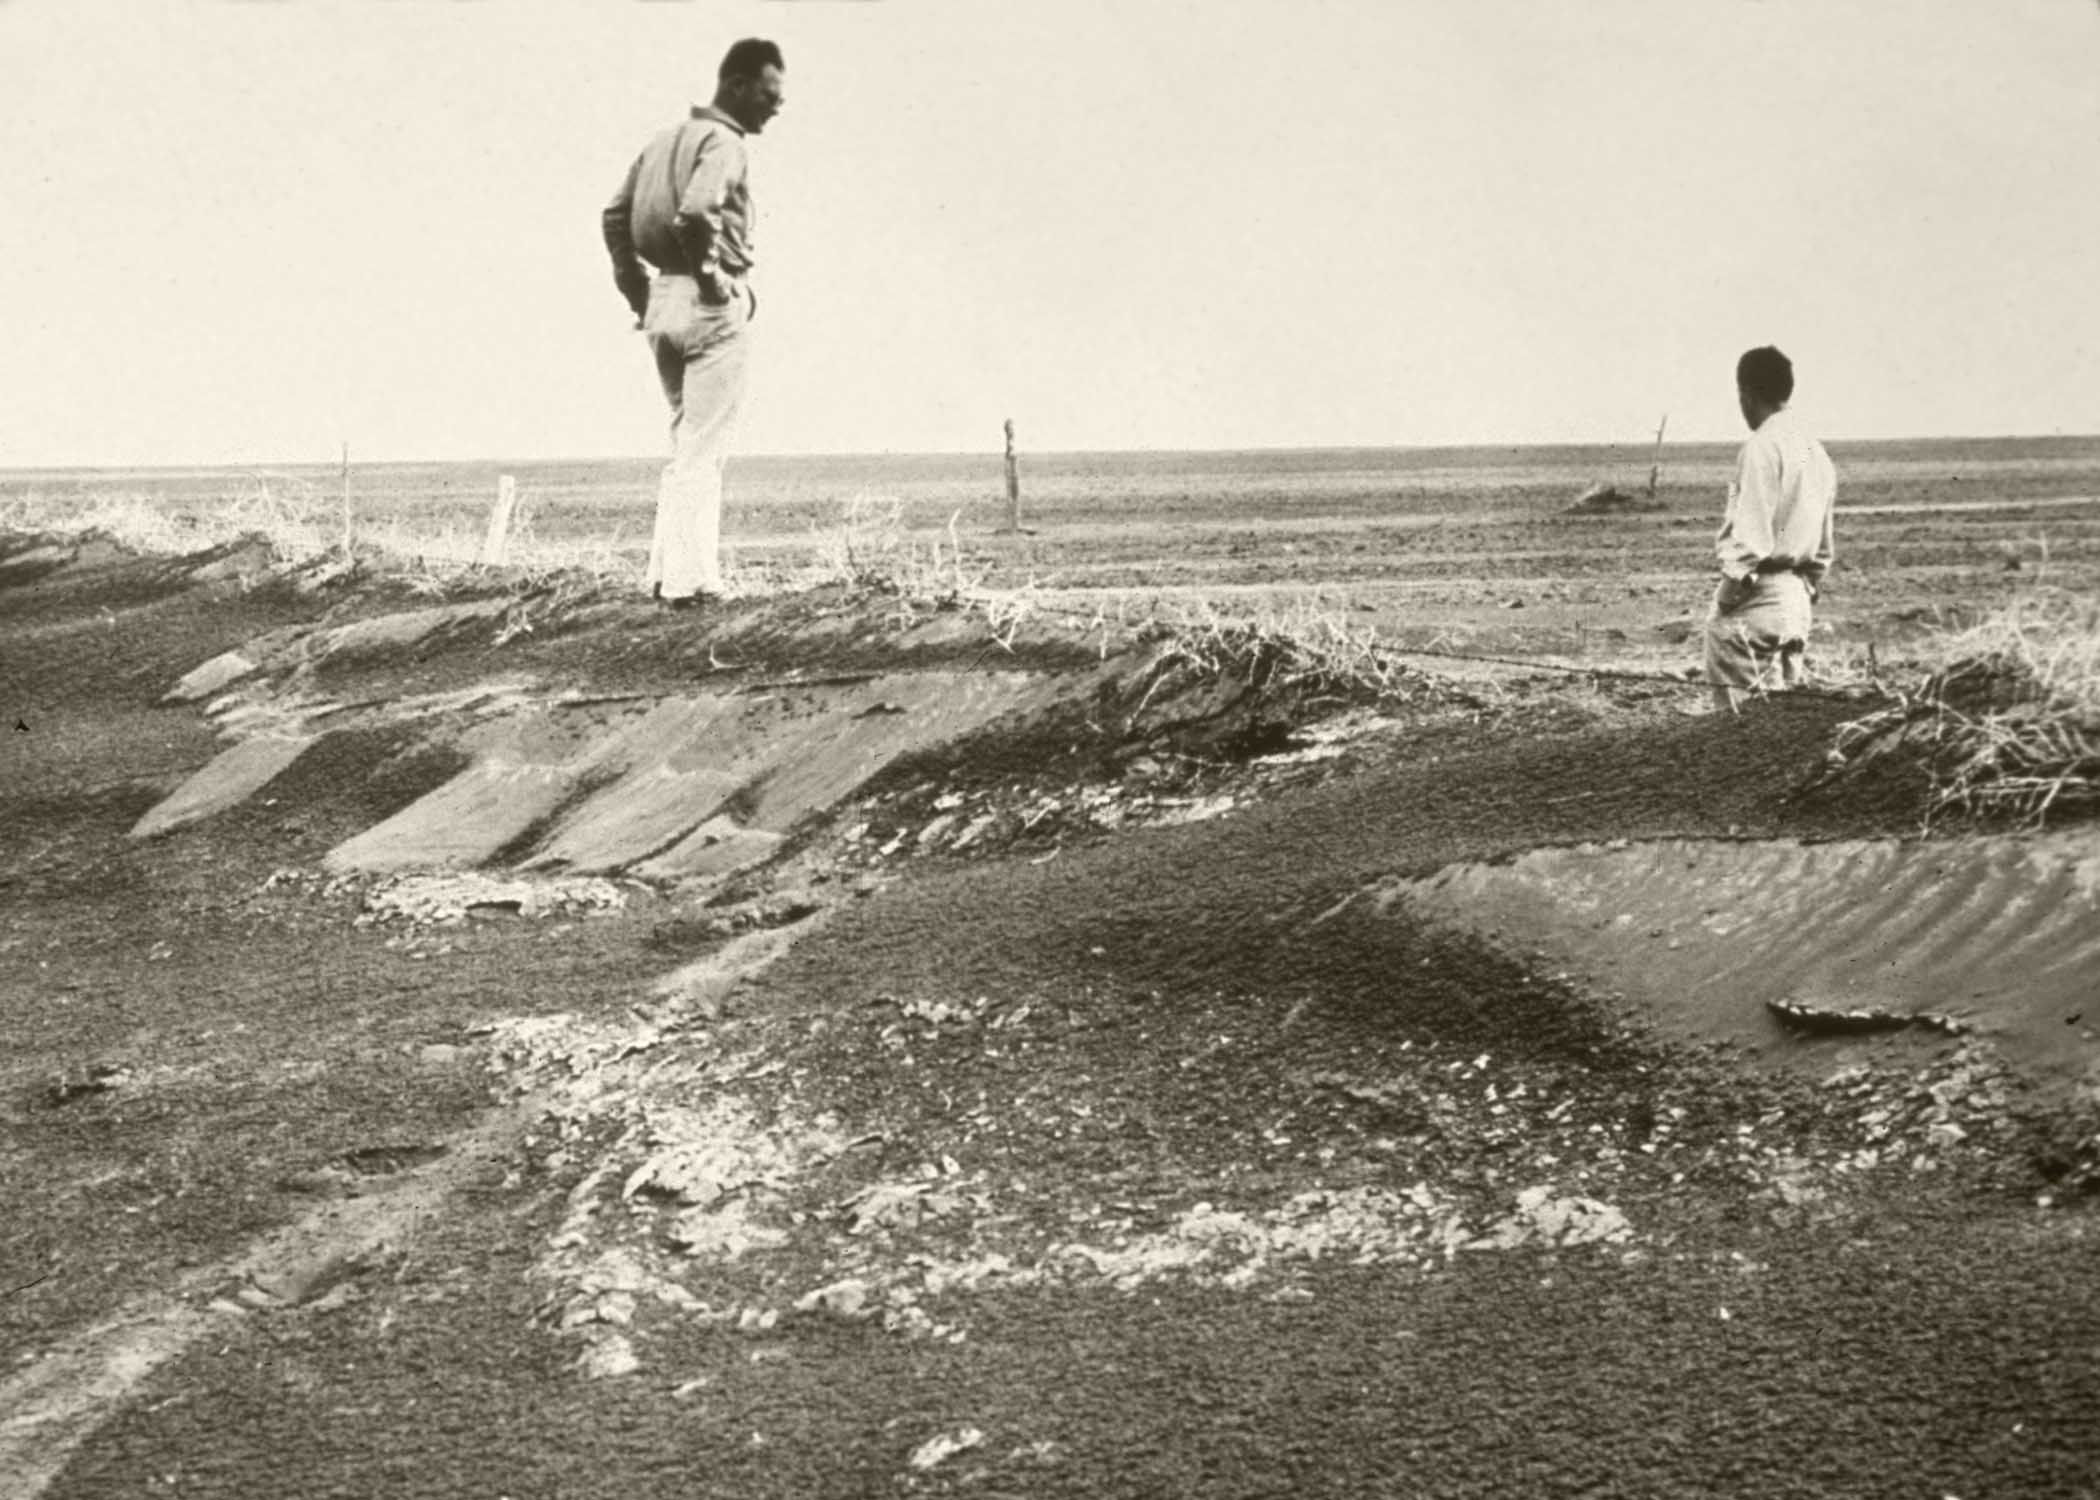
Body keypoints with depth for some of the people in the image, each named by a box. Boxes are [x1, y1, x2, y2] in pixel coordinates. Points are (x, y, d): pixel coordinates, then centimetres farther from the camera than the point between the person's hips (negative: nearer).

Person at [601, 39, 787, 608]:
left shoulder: (664, 141, 15)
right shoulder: (723, 142, -11)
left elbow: (614, 216, 15)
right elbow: (696, 212, -29)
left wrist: (638, 292, 14)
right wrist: (712, 277, -17)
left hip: (662, 304, 8)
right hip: (713, 306, -8)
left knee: (686, 445, 17)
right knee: (703, 450, -3)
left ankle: (667, 571, 13)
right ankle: (689, 580, -4)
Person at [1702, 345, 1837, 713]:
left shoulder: (1762, 447, -13)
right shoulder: (1816, 452, 14)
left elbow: (1750, 535, -17)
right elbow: (1824, 548, 18)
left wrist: (1728, 596, -11)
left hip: (1756, 599, -9)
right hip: (1798, 599, 9)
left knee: (1737, 716, -7)